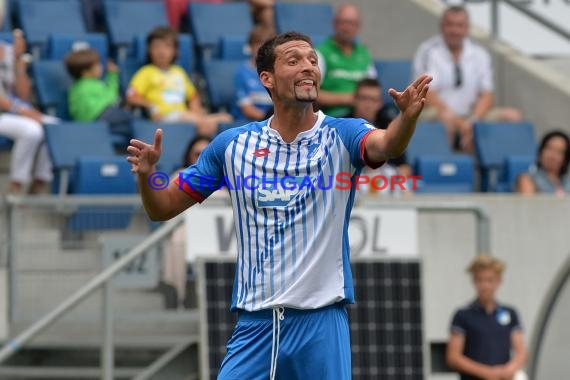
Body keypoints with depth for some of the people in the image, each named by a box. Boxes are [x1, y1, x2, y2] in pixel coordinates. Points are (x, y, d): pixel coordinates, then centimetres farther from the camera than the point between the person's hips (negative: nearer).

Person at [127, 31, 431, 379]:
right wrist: (147, 175, -11)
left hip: (321, 323, -2)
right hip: (255, 322, 2)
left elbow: (385, 145, -25)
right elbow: (163, 208, 12)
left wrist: (408, 116, -47)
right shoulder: (231, 144, 5)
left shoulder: (342, 136, -2)